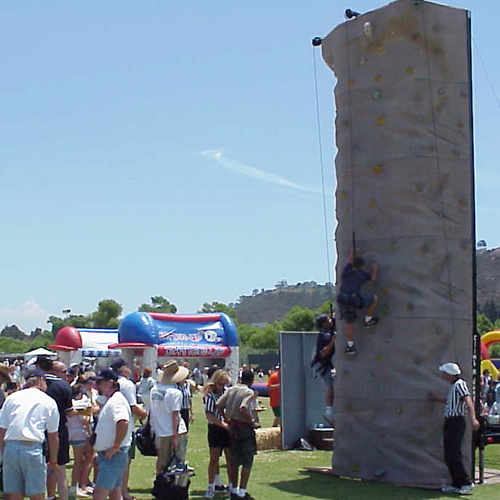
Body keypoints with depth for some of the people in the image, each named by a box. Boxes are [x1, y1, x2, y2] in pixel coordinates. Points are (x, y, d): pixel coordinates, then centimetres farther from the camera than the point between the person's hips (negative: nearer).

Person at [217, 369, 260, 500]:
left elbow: (218, 405, 1)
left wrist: (226, 418, 13)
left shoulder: (231, 389, 5)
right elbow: (243, 409, -28)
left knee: (234, 461, 15)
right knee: (247, 461, 2)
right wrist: (253, 423, -17)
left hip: (232, 427, 6)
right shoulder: (249, 392, -13)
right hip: (245, 428, -6)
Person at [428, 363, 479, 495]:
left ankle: (467, 482, -2)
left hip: (456, 422, -10)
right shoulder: (453, 385, 16)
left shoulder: (459, 384, -13)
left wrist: (473, 419, -39)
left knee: (454, 455, -10)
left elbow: (468, 400, -26)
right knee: (449, 456, 10)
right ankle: (456, 484, 16)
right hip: (450, 422, 10)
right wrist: (436, 399, 43)